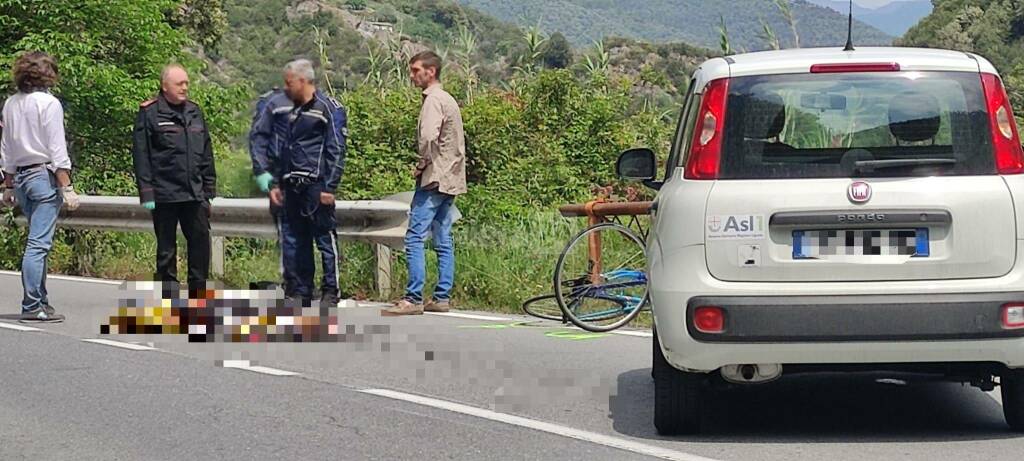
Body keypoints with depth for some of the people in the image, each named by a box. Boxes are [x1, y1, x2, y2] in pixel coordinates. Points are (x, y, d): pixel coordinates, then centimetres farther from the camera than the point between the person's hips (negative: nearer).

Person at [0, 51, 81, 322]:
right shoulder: (49, 103, -9)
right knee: (38, 244, -8)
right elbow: (57, 150, -12)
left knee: (37, 242, 13)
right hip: (44, 176, -7)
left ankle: (40, 301, 14)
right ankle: (32, 307, -9)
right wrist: (67, 187, -10)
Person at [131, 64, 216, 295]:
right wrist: (146, 193, -11)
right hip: (164, 195, -4)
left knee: (201, 241, 1)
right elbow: (141, 156, -6)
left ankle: (198, 291, 10)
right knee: (166, 247, 4)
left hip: (194, 194, 5)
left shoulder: (194, 112, 14)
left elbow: (206, 154, 19)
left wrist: (209, 188, 14)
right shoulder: (149, 114, -3)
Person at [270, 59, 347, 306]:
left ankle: (330, 293, 1)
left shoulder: (329, 109, -4)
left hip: (316, 185, -8)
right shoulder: (294, 112, 20)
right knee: (292, 241, 8)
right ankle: (298, 292, 14)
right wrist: (276, 183, 16)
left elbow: (336, 151, -10)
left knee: (325, 238, -4)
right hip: (292, 187, 8)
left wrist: (329, 187, -16)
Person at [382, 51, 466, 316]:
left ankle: (413, 299, -14)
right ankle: (442, 297, 10)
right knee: (443, 241, 9)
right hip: (450, 179, 10)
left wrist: (422, 165, -10)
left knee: (415, 238, -11)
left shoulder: (434, 100, -11)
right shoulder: (448, 100, 19)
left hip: (434, 178, -10)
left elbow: (428, 138, -25)